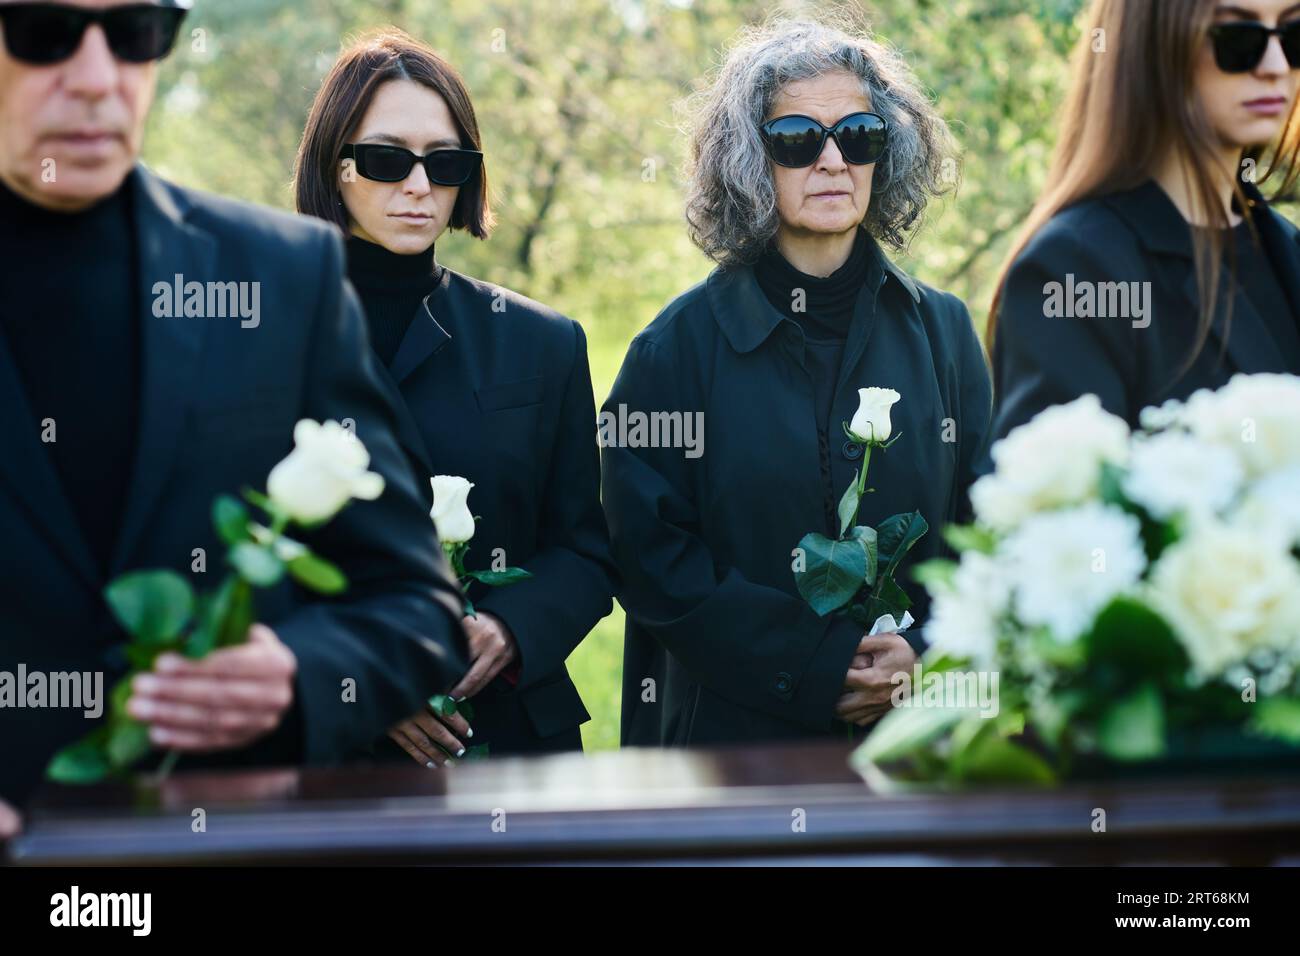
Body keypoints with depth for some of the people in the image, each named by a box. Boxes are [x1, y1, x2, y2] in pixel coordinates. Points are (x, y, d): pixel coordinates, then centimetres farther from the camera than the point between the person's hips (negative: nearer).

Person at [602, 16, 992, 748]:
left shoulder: (943, 332, 4)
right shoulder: (682, 343, -4)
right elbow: (652, 556, -8)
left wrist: (930, 658, -14)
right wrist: (815, 667, -16)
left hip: (918, 728, 2)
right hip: (733, 726, -2)